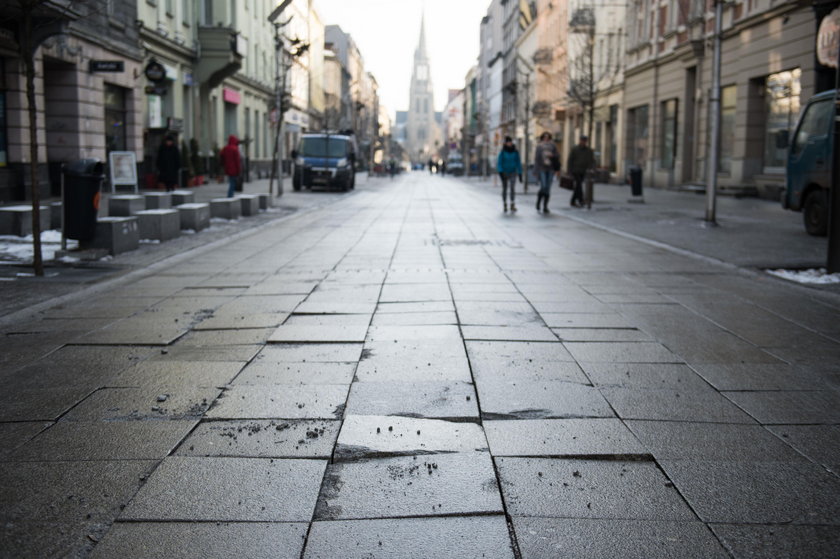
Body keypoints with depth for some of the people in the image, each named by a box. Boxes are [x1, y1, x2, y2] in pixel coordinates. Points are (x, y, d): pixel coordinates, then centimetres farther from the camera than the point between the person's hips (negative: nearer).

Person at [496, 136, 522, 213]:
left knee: (513, 188, -15)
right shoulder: (502, 152, -5)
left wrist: (520, 174, 3)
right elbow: (499, 163, -8)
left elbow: (518, 163, 5)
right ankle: (505, 205, 15)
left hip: (513, 173, 0)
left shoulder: (515, 152, 0)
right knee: (504, 189, 4)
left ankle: (512, 206, -19)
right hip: (504, 173, 0)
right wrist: (500, 172, -22)